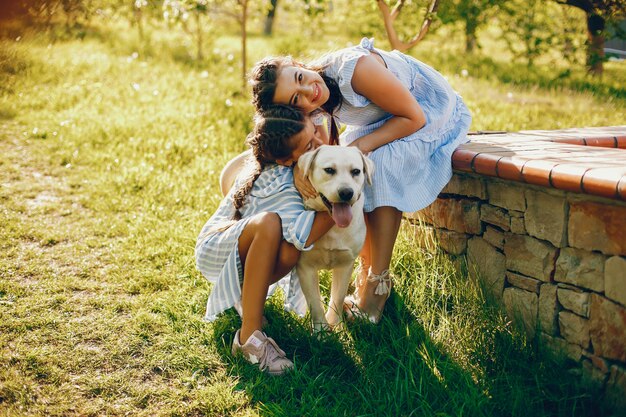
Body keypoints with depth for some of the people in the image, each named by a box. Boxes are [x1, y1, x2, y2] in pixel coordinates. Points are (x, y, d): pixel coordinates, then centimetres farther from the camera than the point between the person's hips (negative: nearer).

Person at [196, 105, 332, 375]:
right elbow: (303, 236, -45)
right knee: (269, 223, -40)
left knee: (289, 252, -29)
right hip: (215, 249, -7)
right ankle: (249, 336, -35)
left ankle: (244, 295, -2)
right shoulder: (276, 184, -34)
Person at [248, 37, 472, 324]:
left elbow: (414, 117, -27)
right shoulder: (311, 106, -15)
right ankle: (366, 269, -1)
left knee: (381, 165, -28)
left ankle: (378, 279, -18)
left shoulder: (355, 69, -36)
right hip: (385, 120, 7)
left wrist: (362, 145, -31)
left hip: (431, 115, -7)